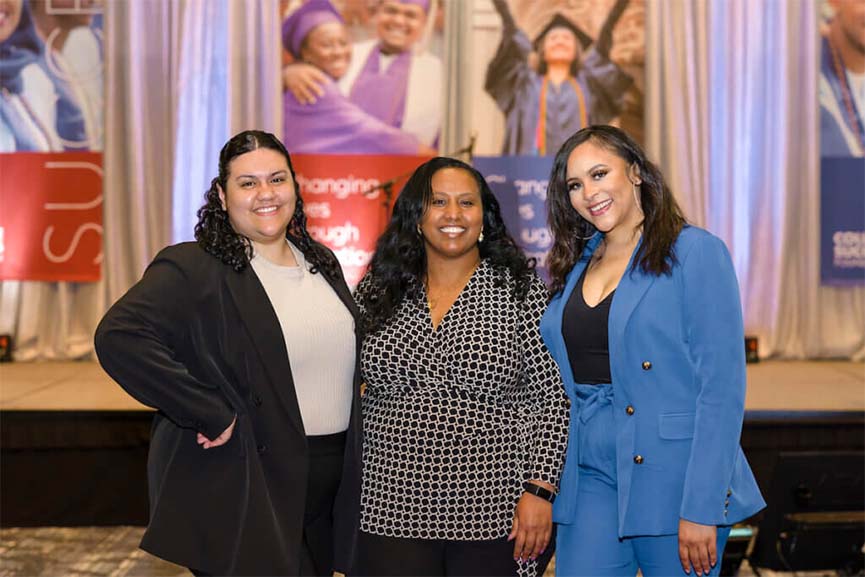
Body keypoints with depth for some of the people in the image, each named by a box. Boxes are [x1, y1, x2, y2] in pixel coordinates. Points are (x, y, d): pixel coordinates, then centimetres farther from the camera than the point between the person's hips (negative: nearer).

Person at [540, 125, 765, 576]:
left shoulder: (696, 253, -6)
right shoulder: (575, 266, 11)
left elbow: (722, 386, -12)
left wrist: (702, 507, -17)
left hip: (670, 473, -5)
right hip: (590, 476, 5)